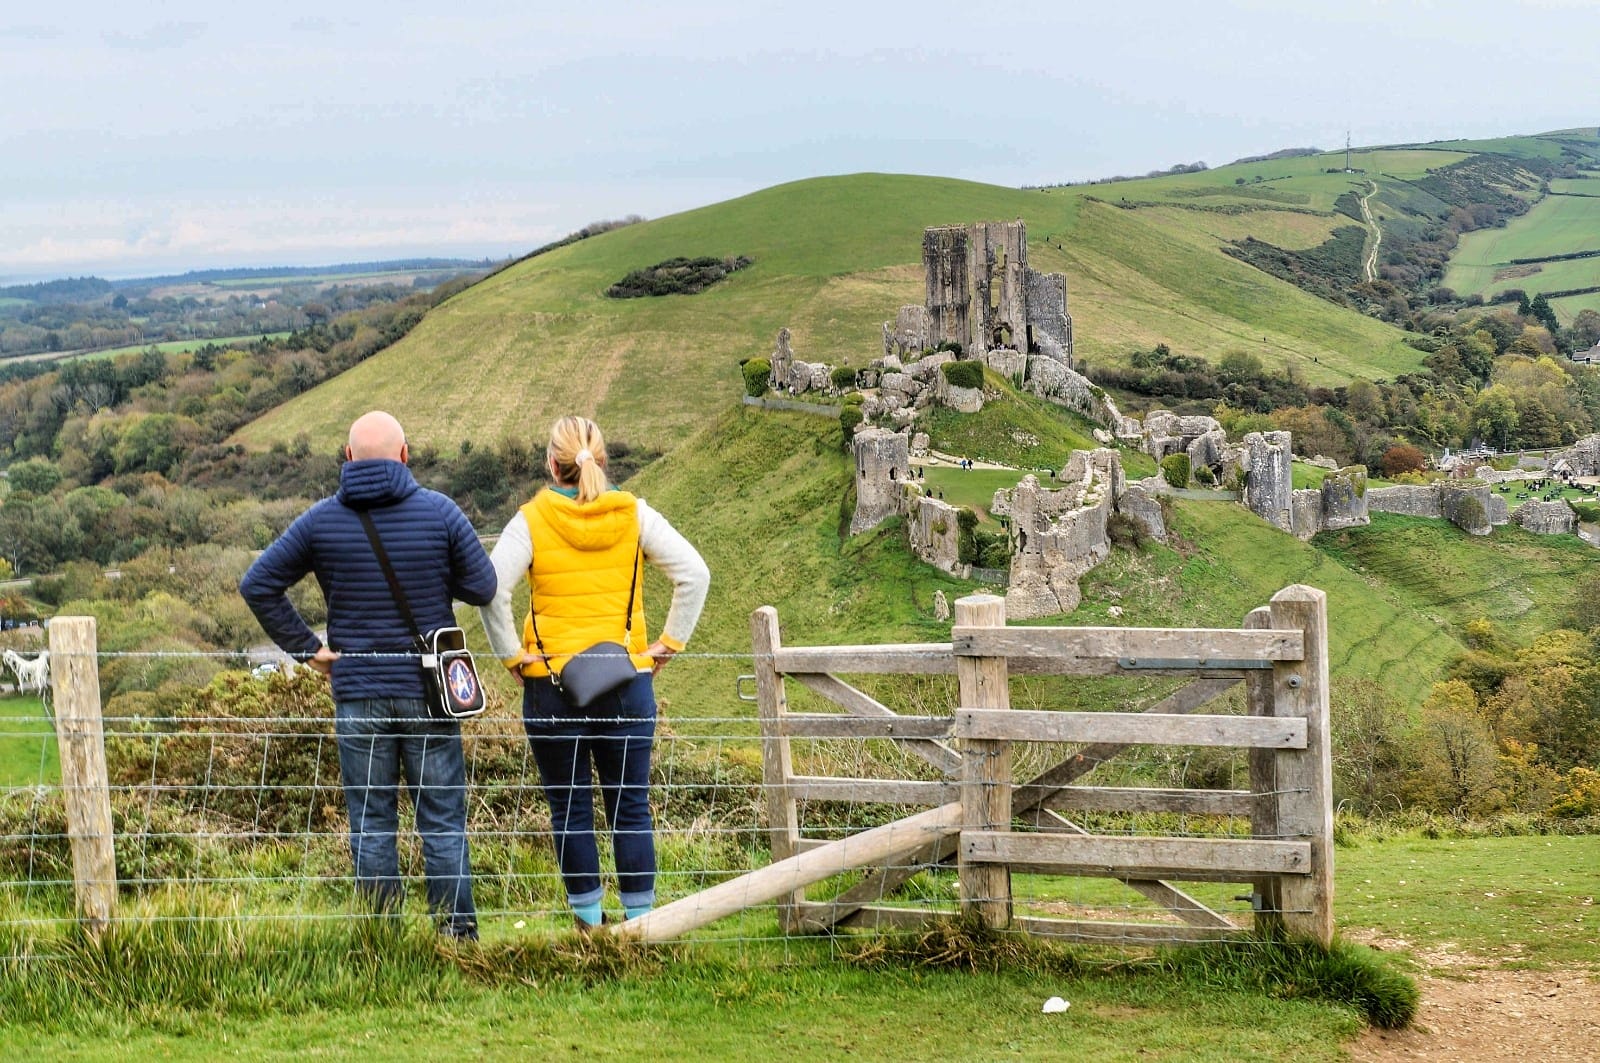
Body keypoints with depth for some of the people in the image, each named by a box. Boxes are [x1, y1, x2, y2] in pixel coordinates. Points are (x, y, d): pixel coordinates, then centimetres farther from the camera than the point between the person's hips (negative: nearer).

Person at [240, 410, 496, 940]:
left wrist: (306, 647, 3)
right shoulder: (439, 512, -6)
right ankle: (457, 935, 7)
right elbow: (483, 587, -1)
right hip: (429, 691, 0)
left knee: (371, 827, 7)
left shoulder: (321, 519, -2)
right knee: (444, 822, 7)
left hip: (358, 696, 1)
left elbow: (257, 585, -1)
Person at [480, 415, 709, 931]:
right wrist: (668, 644, 2)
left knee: (570, 809, 8)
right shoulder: (634, 515, 0)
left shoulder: (532, 520, -5)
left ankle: (588, 920, 10)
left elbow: (491, 590, -15)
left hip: (551, 682, -1)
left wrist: (511, 656, -6)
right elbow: (694, 574, -4)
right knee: (631, 806, 7)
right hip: (629, 680, 2)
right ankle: (639, 918, 9)